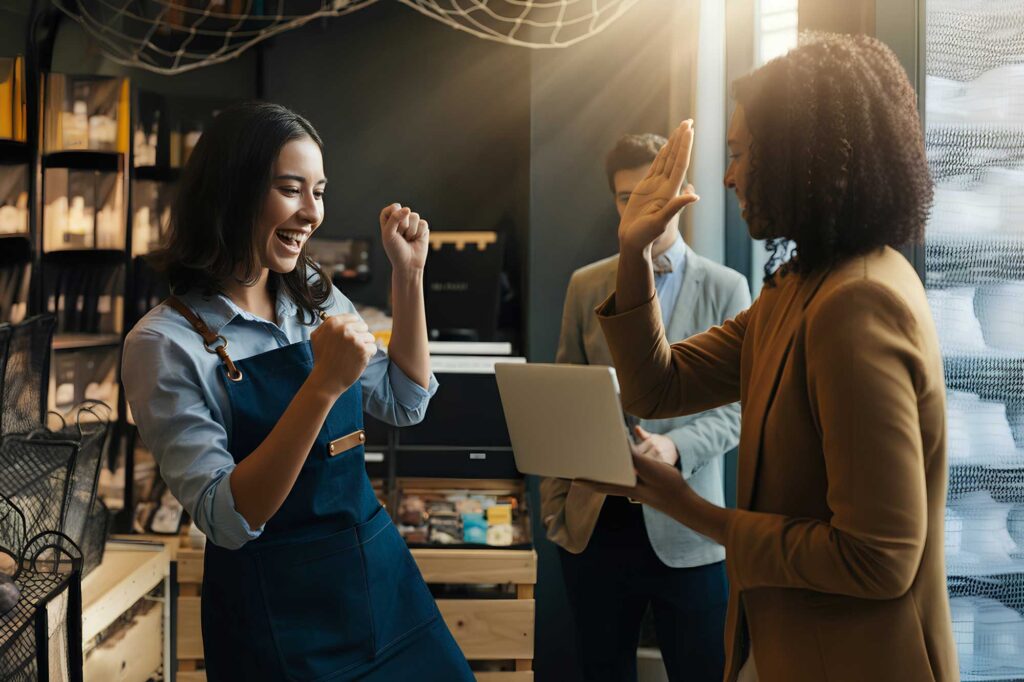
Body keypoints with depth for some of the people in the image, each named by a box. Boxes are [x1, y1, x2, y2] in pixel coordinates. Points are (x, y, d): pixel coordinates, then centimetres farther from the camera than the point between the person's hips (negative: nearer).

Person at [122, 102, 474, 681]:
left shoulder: (317, 297, 4)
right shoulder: (165, 344, -16)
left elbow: (404, 405, 12)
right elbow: (229, 519, -21)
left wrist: (409, 275, 2)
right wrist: (323, 385, -31)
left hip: (381, 575, 6)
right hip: (274, 607, -6)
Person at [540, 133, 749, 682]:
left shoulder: (725, 288, 0)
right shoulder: (585, 286, 6)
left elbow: (738, 408, -3)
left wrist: (674, 447, -21)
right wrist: (553, 504, 4)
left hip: (684, 527, -2)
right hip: (594, 522, 2)